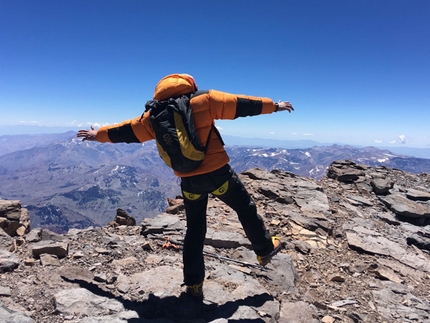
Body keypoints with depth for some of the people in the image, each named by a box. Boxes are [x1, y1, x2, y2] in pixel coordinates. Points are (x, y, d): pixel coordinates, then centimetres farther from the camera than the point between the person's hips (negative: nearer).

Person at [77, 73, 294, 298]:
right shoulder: (205, 100, -4)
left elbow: (127, 130, 18)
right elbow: (242, 104, 3)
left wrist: (98, 134, 36)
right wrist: (273, 106, 15)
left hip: (189, 181, 3)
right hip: (217, 172, -3)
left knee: (194, 229, 17)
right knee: (246, 209, 20)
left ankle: (193, 283, 24)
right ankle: (265, 250, 36)